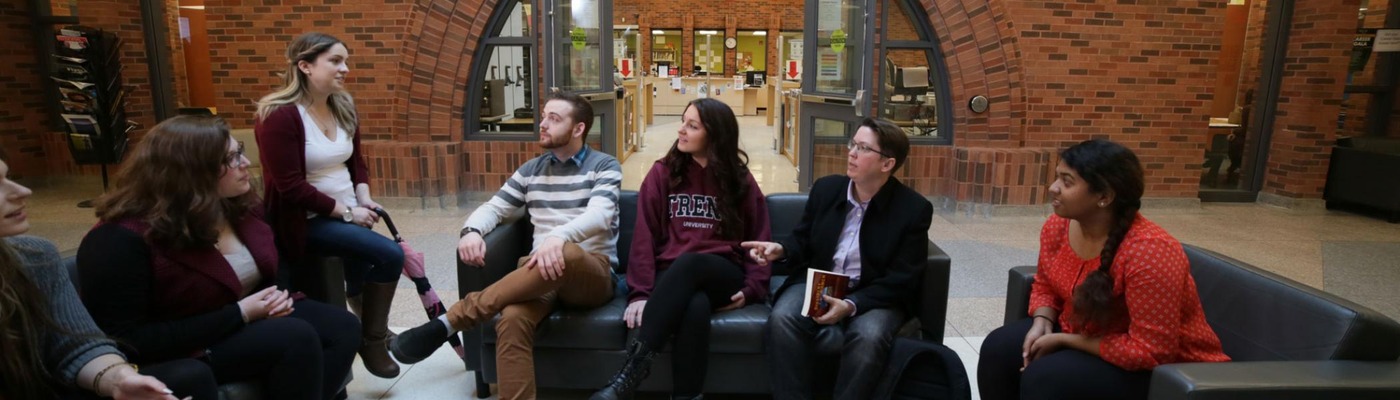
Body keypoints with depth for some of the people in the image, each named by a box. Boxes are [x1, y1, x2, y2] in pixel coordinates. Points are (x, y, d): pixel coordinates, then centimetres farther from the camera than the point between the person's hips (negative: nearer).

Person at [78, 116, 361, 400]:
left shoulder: (239, 204, 1)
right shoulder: (122, 239, -22)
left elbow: (270, 269, 18)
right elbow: (129, 341, -22)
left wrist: (277, 296, -8)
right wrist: (240, 314, -24)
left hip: (255, 315, 8)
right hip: (189, 351, -7)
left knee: (343, 327, -15)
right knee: (298, 338, -29)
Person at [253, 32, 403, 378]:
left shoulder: (343, 108, 8)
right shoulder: (280, 115, -16)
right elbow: (290, 186, -19)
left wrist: (363, 199, -2)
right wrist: (346, 211, -18)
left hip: (348, 213, 8)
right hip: (307, 221, -8)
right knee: (390, 256, -22)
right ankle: (373, 342, -2)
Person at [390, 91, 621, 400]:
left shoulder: (605, 166, 4)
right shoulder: (531, 170, 19)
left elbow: (599, 215, -14)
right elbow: (493, 208, 17)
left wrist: (560, 236, -36)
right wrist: (471, 230, -10)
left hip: (594, 273, -3)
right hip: (541, 272, 3)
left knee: (566, 255, -41)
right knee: (512, 319, -34)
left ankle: (447, 323, -33)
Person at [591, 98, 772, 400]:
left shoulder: (740, 180, 10)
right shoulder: (662, 173, 8)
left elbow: (759, 239, 10)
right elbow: (645, 235, 0)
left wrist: (752, 288, -7)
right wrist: (640, 292, -13)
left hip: (723, 277, 0)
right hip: (671, 278, 0)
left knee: (688, 263, -38)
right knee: (695, 307, -39)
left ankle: (633, 368, -39)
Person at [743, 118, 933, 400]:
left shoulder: (914, 209, -9)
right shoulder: (826, 188, 3)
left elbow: (901, 280, -12)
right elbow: (803, 242, 14)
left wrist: (851, 305, -26)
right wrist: (781, 250, -11)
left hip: (875, 295, -2)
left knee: (869, 336, -36)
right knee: (782, 319, -29)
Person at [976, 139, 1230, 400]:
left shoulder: (1150, 251, -31)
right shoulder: (1057, 226, -8)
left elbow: (1151, 350, -29)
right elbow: (1045, 286, 10)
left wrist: (1063, 340, -24)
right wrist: (1042, 324, -11)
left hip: (1158, 367, -7)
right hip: (1081, 334, 7)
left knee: (1044, 377, -27)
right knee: (998, 348, -10)